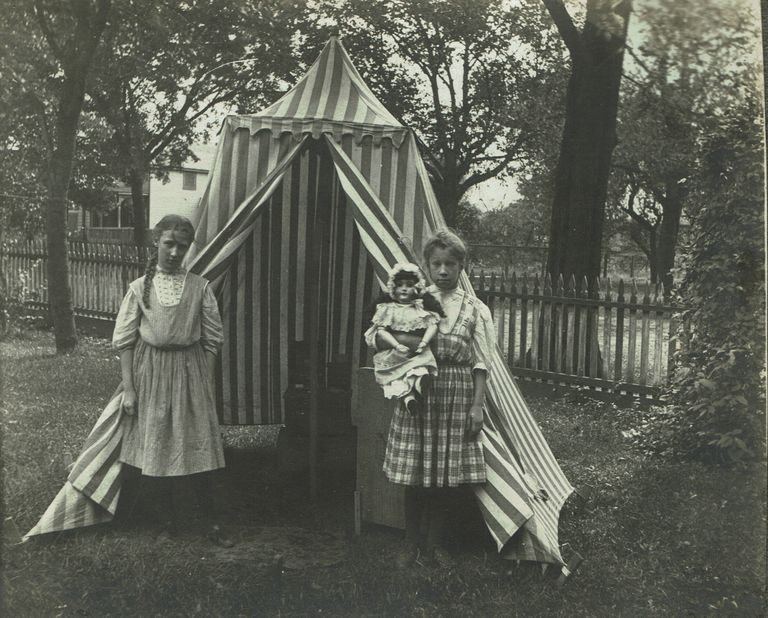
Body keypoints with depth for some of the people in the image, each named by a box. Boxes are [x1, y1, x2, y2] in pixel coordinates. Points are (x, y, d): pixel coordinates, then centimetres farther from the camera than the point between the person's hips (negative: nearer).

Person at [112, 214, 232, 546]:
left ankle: (211, 522, 11)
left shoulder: (200, 287, 0)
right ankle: (167, 515, 26)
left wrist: (206, 382, 0)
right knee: (157, 445, 7)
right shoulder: (139, 288, 0)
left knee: (197, 443, 1)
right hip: (151, 372, 1)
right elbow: (124, 340, 1)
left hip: (190, 370, 0)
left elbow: (212, 338, 3)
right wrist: (128, 389, -2)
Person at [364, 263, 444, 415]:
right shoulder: (387, 308, 10)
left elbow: (433, 325, 2)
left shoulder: (423, 307, 11)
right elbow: (381, 330, 1)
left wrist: (423, 343, -15)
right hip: (391, 353, -1)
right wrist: (397, 345, -14)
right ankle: (408, 396, -43)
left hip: (418, 353, 1)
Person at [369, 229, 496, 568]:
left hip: (456, 398, 0)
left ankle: (433, 542, 23)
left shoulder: (475, 309, 4)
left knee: (447, 475, 6)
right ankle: (411, 542, 22)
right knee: (415, 471, 4)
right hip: (417, 392, 0)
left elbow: (480, 364, 3)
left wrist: (477, 405, -4)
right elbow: (374, 336, 4)